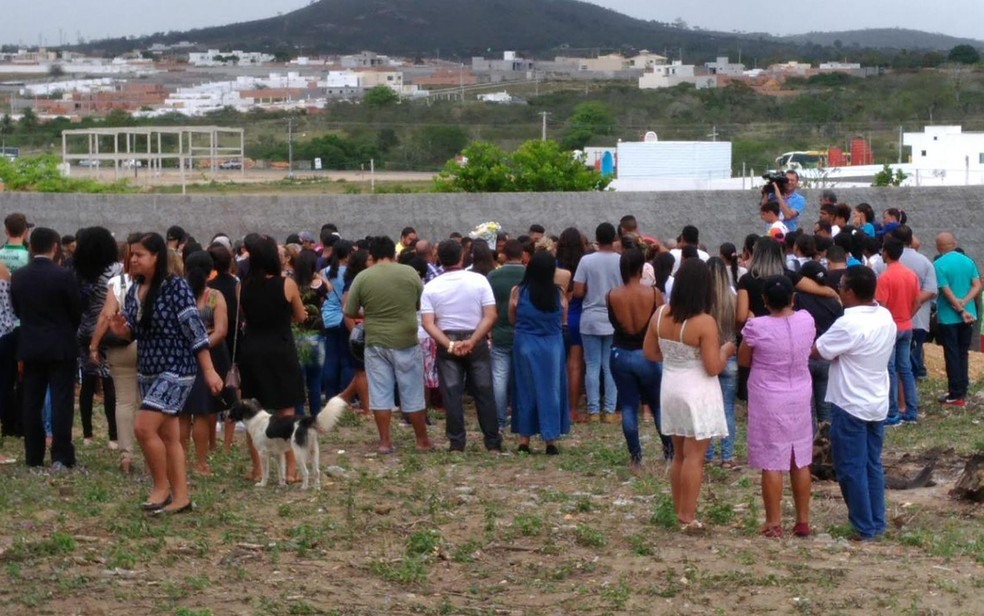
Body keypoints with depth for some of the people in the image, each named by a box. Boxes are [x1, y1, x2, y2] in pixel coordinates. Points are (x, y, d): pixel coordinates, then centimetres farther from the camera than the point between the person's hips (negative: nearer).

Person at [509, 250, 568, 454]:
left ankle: (524, 440, 12)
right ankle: (551, 440, 7)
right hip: (552, 345, 0)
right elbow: (563, 321, 5)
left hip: (525, 345, 0)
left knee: (526, 390, 11)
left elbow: (512, 319, 4)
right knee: (551, 390, 8)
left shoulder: (518, 292, -9)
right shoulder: (559, 294, -7)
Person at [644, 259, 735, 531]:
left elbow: (650, 352, 9)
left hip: (671, 389, 6)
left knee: (679, 454, 16)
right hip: (697, 394, -6)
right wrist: (725, 350, 0)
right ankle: (688, 518, 3)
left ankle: (680, 513, 23)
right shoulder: (704, 322, -21)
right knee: (694, 457, 0)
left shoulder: (660, 315, -2)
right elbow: (714, 367, -19)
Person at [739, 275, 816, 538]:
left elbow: (743, 360, -4)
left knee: (772, 464, 3)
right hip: (800, 398, 4)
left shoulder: (757, 327, -20)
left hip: (768, 401, -4)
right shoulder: (806, 320, -8)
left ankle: (774, 523, 8)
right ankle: (803, 521, 20)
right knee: (801, 462, 13)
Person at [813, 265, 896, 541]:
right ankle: (877, 523, 20)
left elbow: (817, 350, -13)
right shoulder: (886, 318, 2)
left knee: (851, 469, 2)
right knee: (873, 465, 15)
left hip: (850, 406, -7)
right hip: (878, 404, 8)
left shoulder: (848, 325, -23)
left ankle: (864, 528, 6)